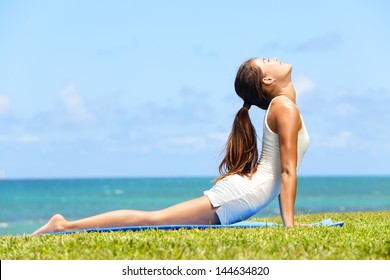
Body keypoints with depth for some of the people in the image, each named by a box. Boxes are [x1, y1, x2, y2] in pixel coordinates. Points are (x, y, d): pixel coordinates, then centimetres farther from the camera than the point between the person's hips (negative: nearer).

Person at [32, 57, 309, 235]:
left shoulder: (280, 107, 20)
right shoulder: (285, 107, -10)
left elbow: (282, 173, 22)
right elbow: (288, 172, -16)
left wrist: (288, 221, 20)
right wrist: (289, 224, -17)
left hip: (241, 197, 9)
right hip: (240, 194, -9)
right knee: (153, 219, -13)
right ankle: (66, 225, -14)